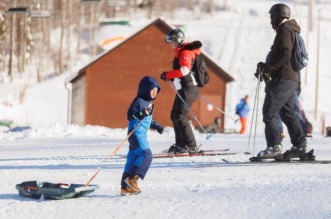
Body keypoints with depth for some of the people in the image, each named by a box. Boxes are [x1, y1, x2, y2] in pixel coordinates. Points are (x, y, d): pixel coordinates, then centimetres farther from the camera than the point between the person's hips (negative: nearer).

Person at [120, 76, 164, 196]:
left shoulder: (149, 103, 19)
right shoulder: (139, 101, -11)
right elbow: (130, 115, -20)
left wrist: (156, 126, 25)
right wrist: (142, 114, -32)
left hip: (142, 134, 10)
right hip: (136, 132, -10)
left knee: (133, 159, 9)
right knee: (146, 154, -21)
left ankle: (125, 187, 10)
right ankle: (132, 178, -22)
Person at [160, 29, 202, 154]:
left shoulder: (185, 52, -13)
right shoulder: (180, 52, 19)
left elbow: (185, 70, -26)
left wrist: (167, 74, -20)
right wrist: (171, 77, 11)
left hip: (188, 89, -11)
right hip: (183, 89, 11)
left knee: (180, 116, -14)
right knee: (174, 115, 13)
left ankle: (190, 146, -15)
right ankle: (180, 144, 19)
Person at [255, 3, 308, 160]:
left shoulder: (284, 30, -8)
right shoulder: (291, 30, 23)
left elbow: (285, 55, -20)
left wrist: (268, 68, -16)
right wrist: (267, 67, 17)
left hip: (282, 79, -10)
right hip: (291, 79, 10)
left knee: (269, 112, -10)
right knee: (287, 113, 13)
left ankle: (274, 147, -16)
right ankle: (300, 146, 9)